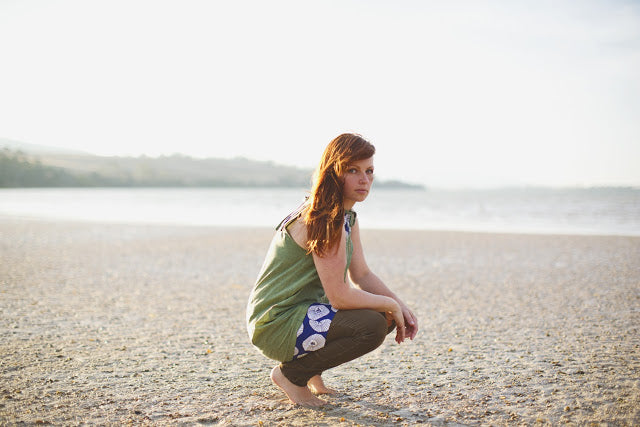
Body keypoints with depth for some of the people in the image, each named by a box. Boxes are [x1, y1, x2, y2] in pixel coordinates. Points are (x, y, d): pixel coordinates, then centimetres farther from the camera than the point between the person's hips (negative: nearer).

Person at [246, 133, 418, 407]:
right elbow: (339, 296, -25)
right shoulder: (323, 219, -23)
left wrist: (400, 307, -3)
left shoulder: (347, 216, 8)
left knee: (386, 316, 7)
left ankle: (310, 368, 15)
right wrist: (391, 305, -13)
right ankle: (290, 373, -5)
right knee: (372, 326, -24)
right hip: (276, 324, -10)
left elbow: (362, 276, 11)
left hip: (304, 310, 10)